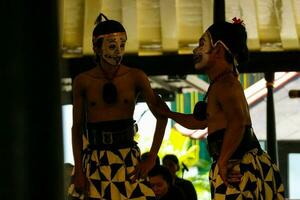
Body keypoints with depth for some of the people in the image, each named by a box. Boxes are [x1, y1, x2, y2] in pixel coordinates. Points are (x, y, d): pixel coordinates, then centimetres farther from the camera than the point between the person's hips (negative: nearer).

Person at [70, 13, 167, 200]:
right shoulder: (83, 81, 3)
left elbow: (161, 117, 4)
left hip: (129, 162, 0)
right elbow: (77, 128, 6)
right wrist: (79, 171, 0)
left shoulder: (136, 77, 1)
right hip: (96, 162, 0)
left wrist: (151, 160, -1)